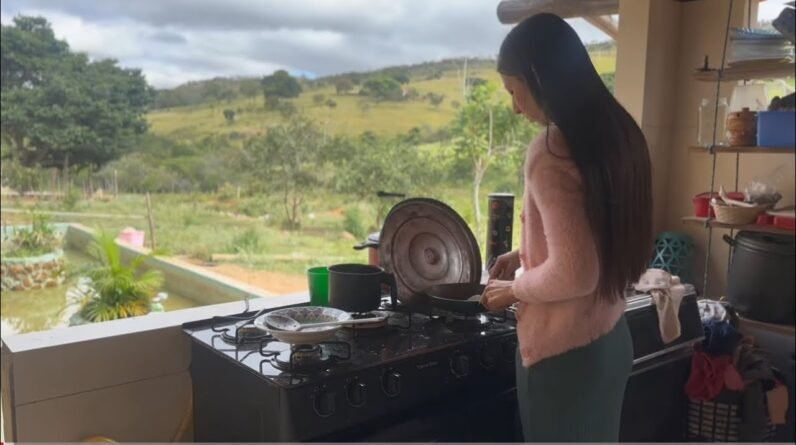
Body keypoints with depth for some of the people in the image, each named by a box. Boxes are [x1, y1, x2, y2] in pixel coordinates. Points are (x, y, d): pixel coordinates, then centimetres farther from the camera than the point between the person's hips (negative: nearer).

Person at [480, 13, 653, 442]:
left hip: (563, 353, -8)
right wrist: (527, 254, 14)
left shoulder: (551, 151, -23)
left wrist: (515, 288, -8)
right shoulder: (616, 132, 3)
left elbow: (573, 274, -26)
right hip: (611, 340, 8)